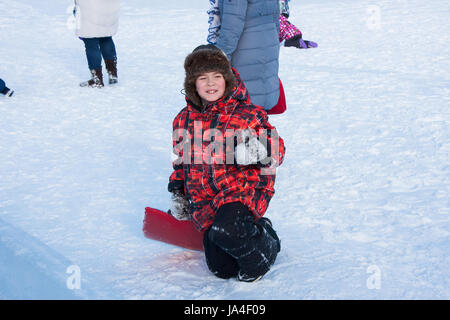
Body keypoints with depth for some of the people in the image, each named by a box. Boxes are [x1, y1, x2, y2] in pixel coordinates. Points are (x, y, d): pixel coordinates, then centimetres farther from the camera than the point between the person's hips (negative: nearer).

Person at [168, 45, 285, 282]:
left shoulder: (246, 113, -4)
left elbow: (276, 150, -4)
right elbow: (181, 161, 25)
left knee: (226, 231, -35)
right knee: (221, 269, -2)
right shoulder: (184, 120, 11)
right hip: (205, 203, 5)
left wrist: (258, 151, -26)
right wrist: (178, 193, 18)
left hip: (243, 189, -5)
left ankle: (263, 248, -2)